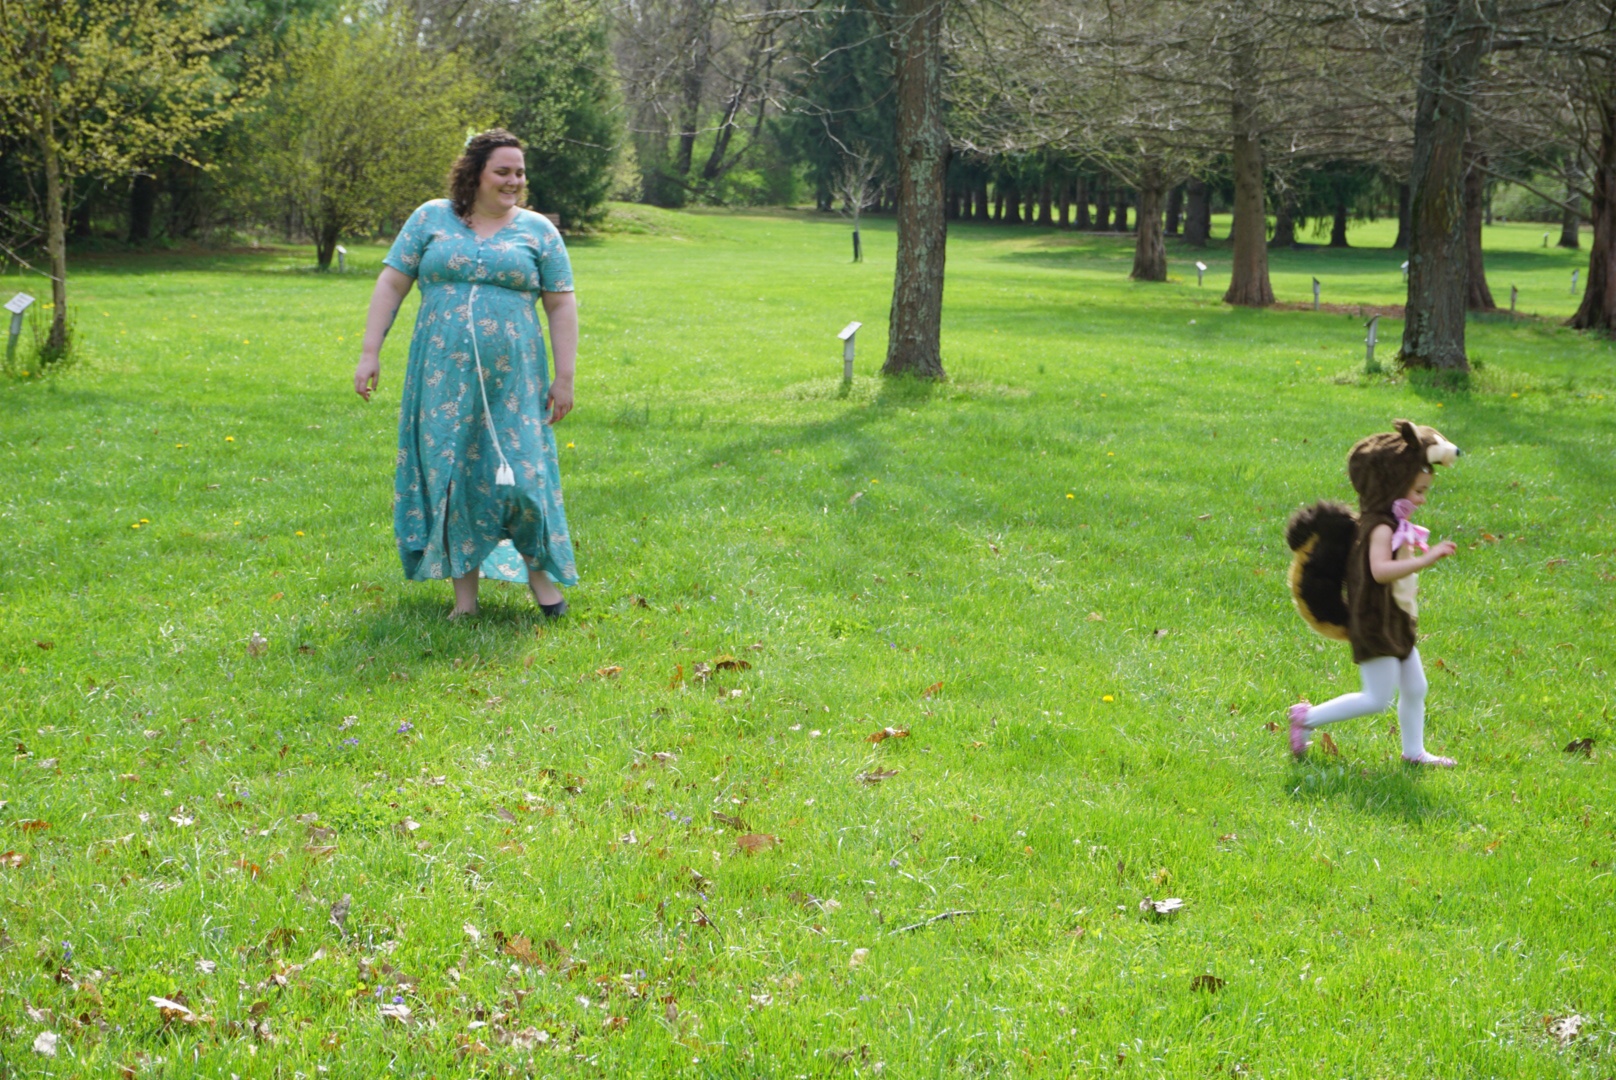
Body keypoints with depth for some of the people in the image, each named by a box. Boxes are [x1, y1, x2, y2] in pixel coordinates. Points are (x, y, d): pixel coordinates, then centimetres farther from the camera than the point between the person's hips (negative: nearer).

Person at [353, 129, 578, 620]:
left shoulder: (538, 230, 6)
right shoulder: (431, 218, 7)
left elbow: (561, 306, 5)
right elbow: (391, 285, 6)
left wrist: (564, 376, -1)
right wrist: (370, 353, 0)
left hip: (511, 379, -1)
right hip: (443, 377, 1)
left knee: (521, 474, -4)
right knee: (450, 477, 2)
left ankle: (538, 565, 20)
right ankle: (465, 593, 11)